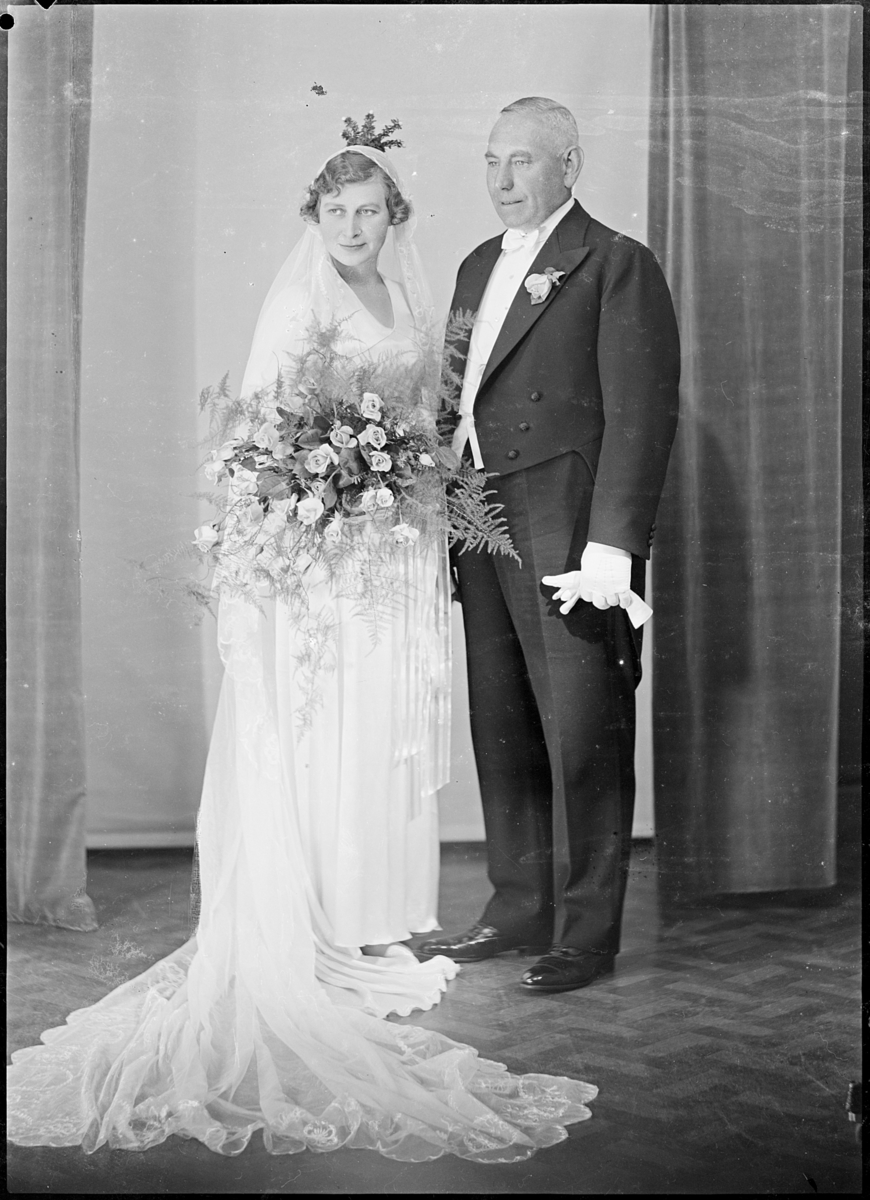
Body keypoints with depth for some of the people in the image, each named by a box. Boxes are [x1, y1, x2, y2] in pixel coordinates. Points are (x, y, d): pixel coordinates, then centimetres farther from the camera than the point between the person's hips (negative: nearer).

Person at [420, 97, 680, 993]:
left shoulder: (616, 266, -5)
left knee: (582, 740, 0)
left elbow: (642, 414, -12)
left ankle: (588, 933, 12)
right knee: (501, 734, 13)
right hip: (482, 532, 8)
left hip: (570, 540, -7)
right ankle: (519, 907, 27)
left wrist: (610, 546, -19)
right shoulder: (477, 268, 18)